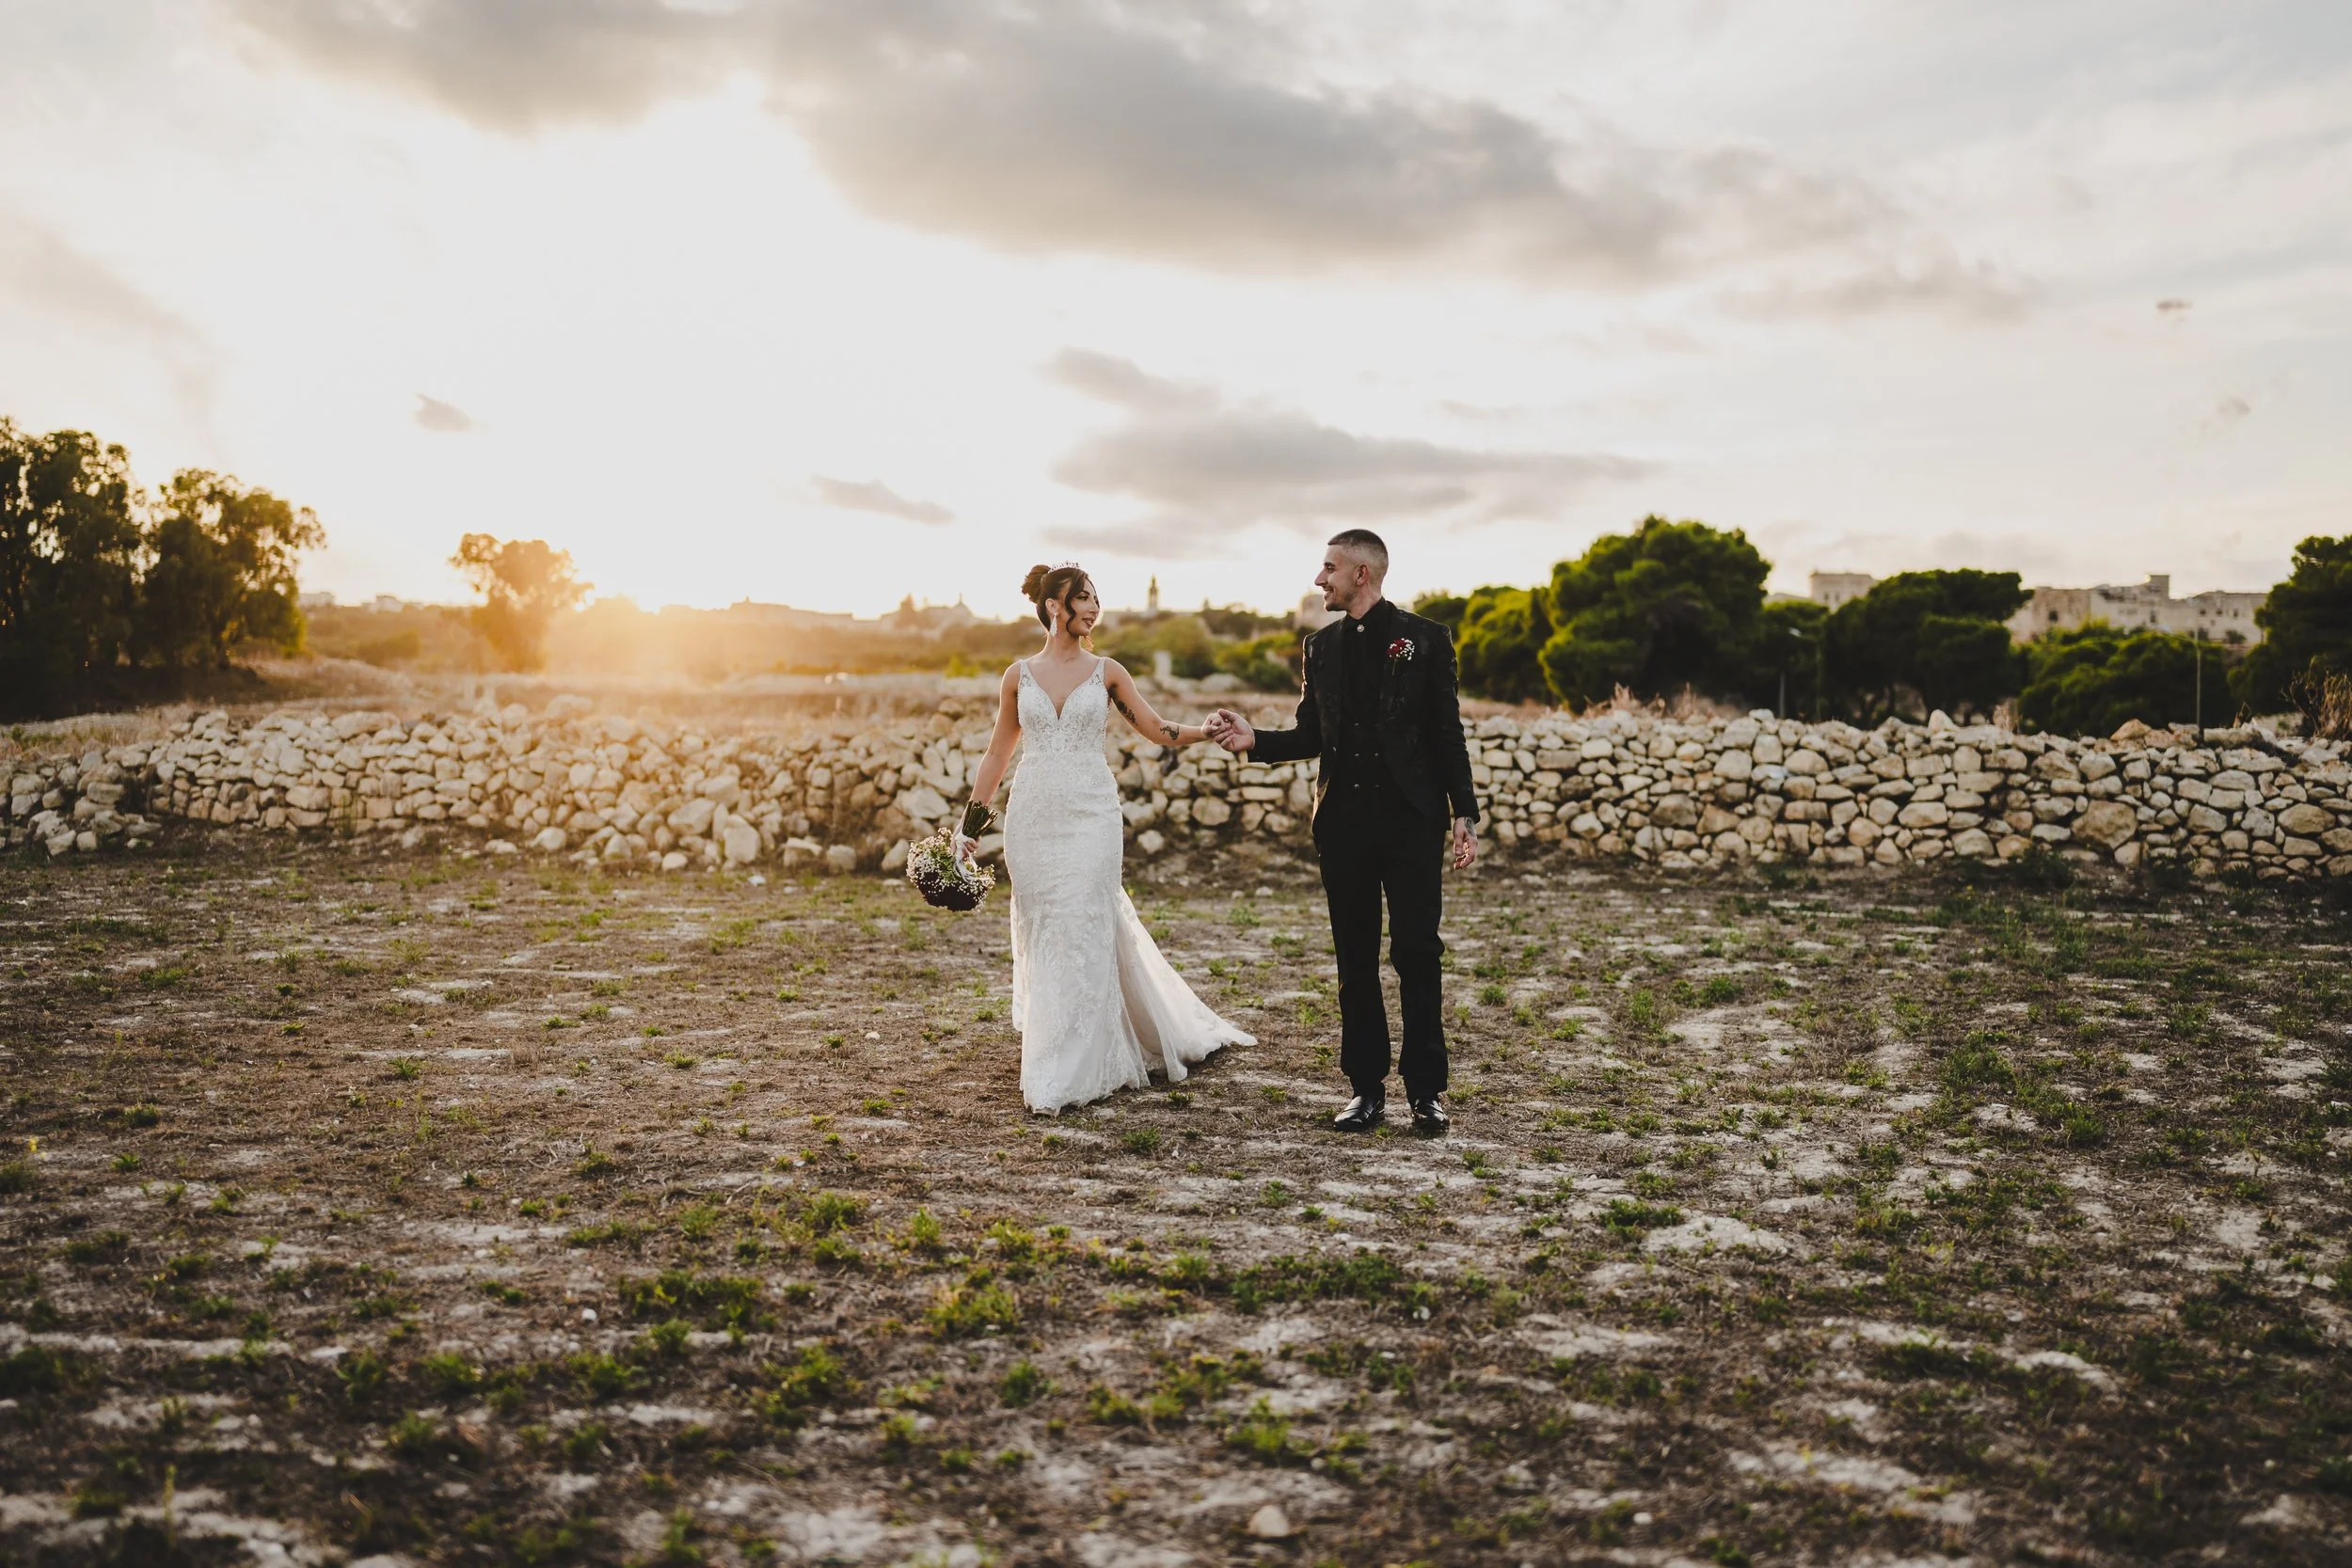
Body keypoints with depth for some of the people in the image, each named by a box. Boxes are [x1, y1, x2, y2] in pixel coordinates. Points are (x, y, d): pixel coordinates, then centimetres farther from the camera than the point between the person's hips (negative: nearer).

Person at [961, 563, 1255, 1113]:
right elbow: (998, 753, 12)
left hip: (1090, 817, -1)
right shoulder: (1019, 675, 6)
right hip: (1032, 819, 1)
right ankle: (1048, 1053, 21)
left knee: (1083, 937, -4)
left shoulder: (1106, 673, 4)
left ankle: (1073, 1072, 3)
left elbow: (1159, 729, 5)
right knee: (1041, 938, 5)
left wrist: (1207, 730, -13)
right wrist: (969, 820, 10)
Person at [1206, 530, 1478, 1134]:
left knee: (1417, 954, -2)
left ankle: (1426, 1089, 7)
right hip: (1343, 820, 4)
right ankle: (1367, 1088, 15)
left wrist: (1464, 813, -5)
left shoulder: (1424, 639, 0)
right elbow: (1311, 737, 15)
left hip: (1412, 818, -4)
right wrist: (1254, 740, -2)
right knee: (1356, 960, 7)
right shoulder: (1320, 647, 13)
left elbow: (1447, 735, 0)